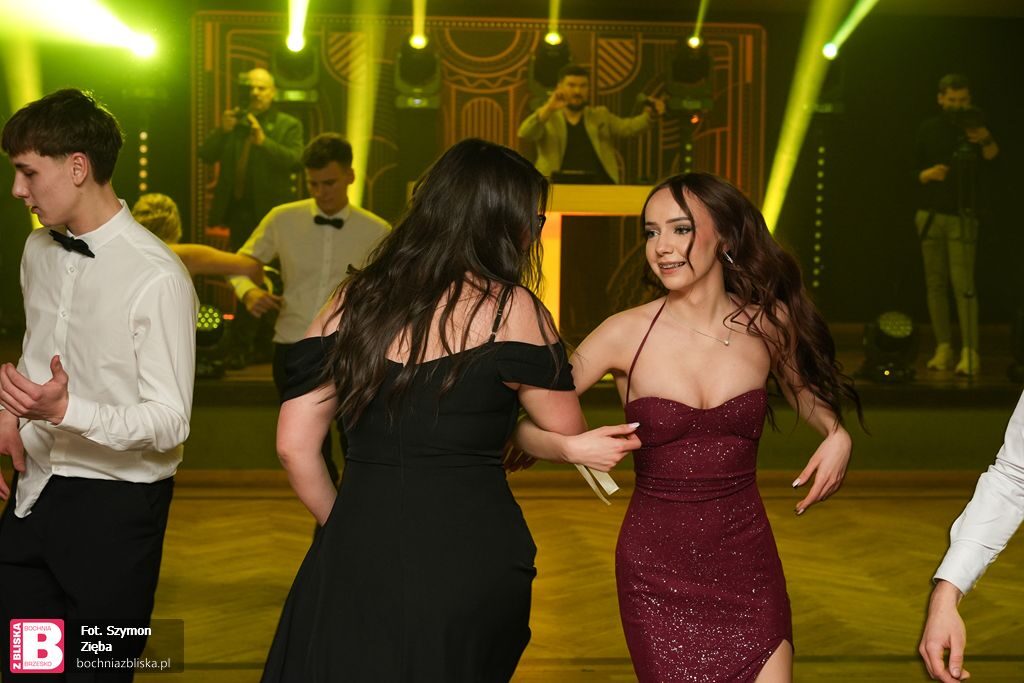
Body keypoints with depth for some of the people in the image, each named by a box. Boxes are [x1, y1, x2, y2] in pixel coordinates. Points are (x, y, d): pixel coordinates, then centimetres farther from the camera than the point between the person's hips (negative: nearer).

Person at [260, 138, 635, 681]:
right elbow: (567, 433, 3)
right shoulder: (511, 310, -7)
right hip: (470, 552, -3)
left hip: (357, 555, 3)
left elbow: (294, 444, 5)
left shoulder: (353, 301, 5)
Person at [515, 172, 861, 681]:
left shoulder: (768, 326, -1)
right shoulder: (627, 333, -8)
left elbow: (801, 386, 21)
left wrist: (836, 434, 2)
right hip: (656, 567, -1)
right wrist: (571, 445, -27)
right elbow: (525, 425, -6)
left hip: (746, 559, 2)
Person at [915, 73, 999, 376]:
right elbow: (915, 171, 10)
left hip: (962, 215, -3)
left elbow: (993, 157, -15)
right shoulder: (929, 129, 10)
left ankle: (970, 352, -13)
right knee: (935, 283, 3)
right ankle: (943, 348, 9)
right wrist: (928, 174, -12)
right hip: (930, 214, 3)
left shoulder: (975, 126, 3)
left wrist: (986, 141, -36)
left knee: (963, 284, -11)